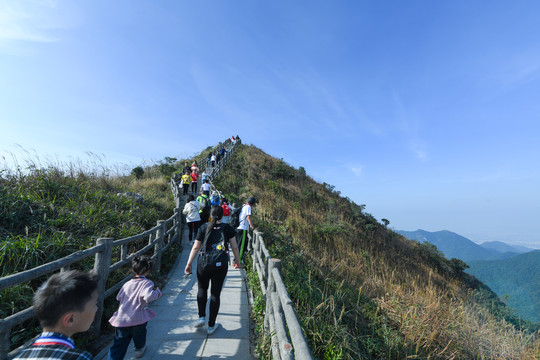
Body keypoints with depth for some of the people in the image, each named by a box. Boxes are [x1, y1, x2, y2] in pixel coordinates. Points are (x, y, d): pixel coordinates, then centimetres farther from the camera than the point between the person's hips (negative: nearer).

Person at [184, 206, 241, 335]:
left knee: (202, 289, 25)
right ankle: (211, 326, 22)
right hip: (221, 266, 0)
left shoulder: (204, 227, -6)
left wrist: (189, 263, 4)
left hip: (204, 263, 0)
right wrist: (237, 260, 14)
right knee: (215, 293, 12)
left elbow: (196, 247, -5)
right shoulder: (228, 228, -5)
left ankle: (201, 316, 17)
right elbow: (234, 247, -2)